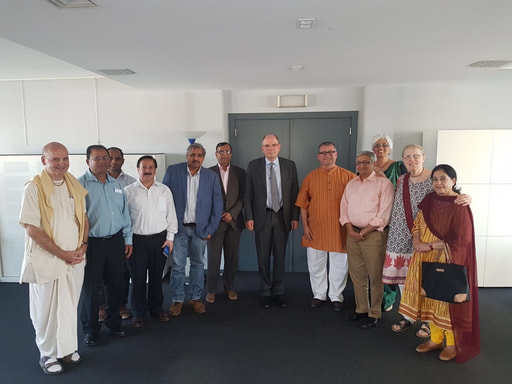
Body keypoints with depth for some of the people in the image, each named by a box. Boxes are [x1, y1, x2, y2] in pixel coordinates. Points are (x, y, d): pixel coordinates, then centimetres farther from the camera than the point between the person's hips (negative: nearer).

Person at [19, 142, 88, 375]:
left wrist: (82, 246, -2)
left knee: (70, 306, 15)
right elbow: (32, 228, -15)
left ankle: (66, 347, 34)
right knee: (47, 310, 9)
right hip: (46, 261, -5)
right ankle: (48, 354, 29)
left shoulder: (74, 185, 5)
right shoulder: (34, 188, -12)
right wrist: (61, 253, -15)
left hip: (75, 259, 5)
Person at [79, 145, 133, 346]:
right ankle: (90, 329, 25)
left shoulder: (116, 185, 11)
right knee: (90, 287, 7)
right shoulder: (80, 184, -7)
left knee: (116, 284, 14)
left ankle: (114, 322, 33)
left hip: (115, 241, 5)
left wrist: (128, 239, 11)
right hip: (92, 243, -5)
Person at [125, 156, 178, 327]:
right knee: (138, 277, 5)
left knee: (156, 276, 12)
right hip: (137, 240, -1)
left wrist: (170, 237, 3)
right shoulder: (129, 191, -1)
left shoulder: (164, 190, 5)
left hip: (160, 239, 2)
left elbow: (171, 215, 8)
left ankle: (156, 309, 30)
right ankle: (139, 313, 22)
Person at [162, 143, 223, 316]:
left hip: (200, 228, 1)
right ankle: (177, 300, 17)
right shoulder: (172, 171, 0)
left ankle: (195, 298, 24)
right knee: (178, 265, 3)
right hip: (179, 227, -1)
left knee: (198, 264, 10)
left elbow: (217, 204, 4)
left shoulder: (212, 176, 2)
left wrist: (210, 229, -1)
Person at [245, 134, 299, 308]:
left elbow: (295, 193, 3)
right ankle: (266, 292, 23)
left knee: (280, 256, 9)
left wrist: (295, 217, -2)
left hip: (282, 216, 1)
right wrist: (249, 217, -6)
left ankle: (279, 291, 24)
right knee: (263, 257, 7)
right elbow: (248, 194, 0)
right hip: (262, 217, -1)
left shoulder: (289, 165, 3)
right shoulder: (253, 166, 1)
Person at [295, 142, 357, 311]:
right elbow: (303, 204, 5)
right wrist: (305, 226, -2)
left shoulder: (348, 176, 0)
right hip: (315, 229, 1)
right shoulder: (310, 177, 4)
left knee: (339, 265, 8)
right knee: (316, 265, 11)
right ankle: (319, 294, 30)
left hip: (339, 230, -1)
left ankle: (336, 296, 27)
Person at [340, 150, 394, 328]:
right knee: (356, 274, 12)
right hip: (353, 234, 6)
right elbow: (344, 209, 13)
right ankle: (361, 309, 26)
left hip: (373, 234, -6)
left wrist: (363, 232, -12)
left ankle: (375, 314, 14)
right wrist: (351, 230, -2)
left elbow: (384, 215, -11)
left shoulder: (383, 183, -4)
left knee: (375, 276, 1)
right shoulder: (351, 184, 15)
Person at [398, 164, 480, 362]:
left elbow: (461, 239, -16)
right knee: (431, 298, 12)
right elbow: (417, 223, 13)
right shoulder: (429, 200, 6)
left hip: (448, 261, -6)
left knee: (448, 300, 5)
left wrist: (430, 246, -16)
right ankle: (435, 339, 29)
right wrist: (417, 240, -6)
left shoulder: (459, 206, -13)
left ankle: (452, 344, 24)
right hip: (426, 260, 6)